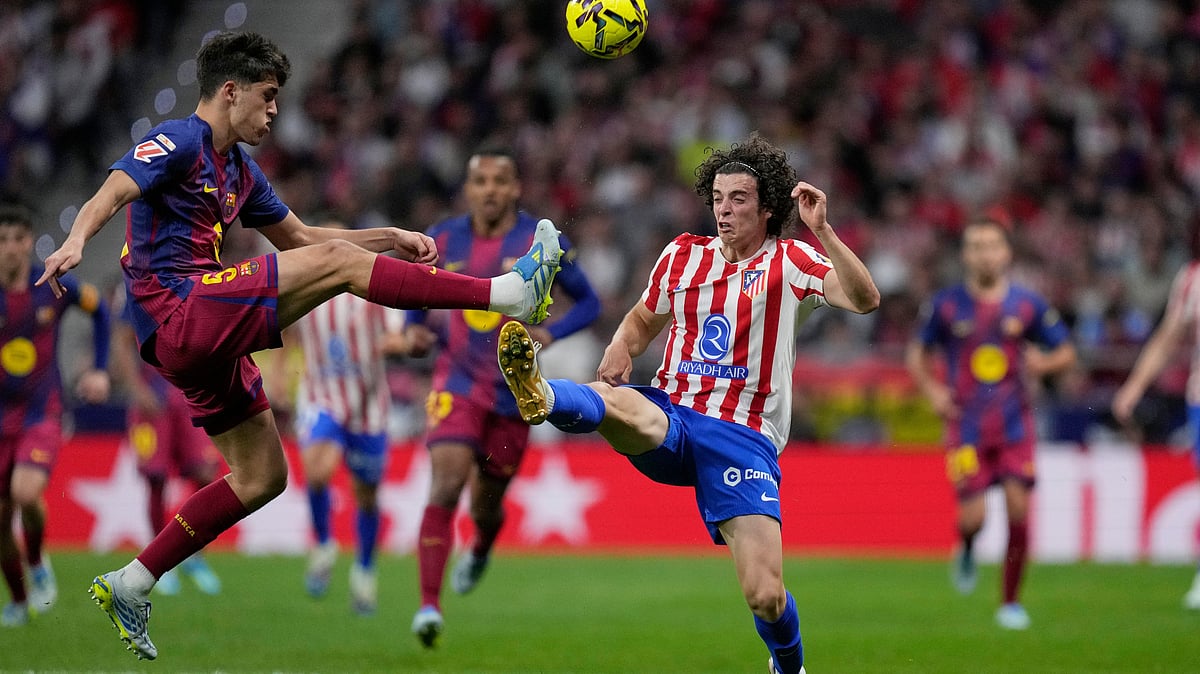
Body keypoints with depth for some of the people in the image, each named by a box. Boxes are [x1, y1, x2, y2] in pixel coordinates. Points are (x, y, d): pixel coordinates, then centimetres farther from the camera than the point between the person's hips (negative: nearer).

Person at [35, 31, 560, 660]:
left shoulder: (240, 170, 23)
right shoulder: (177, 141, -5)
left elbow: (298, 236, 32)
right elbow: (112, 192, -22)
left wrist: (391, 238, 23)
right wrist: (76, 241, -43)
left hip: (205, 338, 11)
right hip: (181, 310, -11)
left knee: (262, 477, 14)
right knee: (338, 262, -18)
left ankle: (128, 585, 15)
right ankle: (511, 292, -23)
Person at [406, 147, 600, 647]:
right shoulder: (443, 240, 0)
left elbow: (588, 302, 1)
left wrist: (549, 334, -16)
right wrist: (415, 327, -1)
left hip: (514, 391, 0)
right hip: (458, 382, 0)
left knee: (487, 504, 12)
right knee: (445, 483, -21)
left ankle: (480, 551, 50)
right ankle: (429, 604, -23)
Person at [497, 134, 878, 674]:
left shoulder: (790, 262, 3)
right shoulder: (683, 255, 14)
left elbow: (865, 300, -13)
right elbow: (644, 319, 27)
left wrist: (822, 231, -24)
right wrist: (620, 350, 4)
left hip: (744, 438, -2)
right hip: (670, 418, 2)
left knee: (766, 597, -13)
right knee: (614, 402, -36)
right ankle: (540, 396, -68)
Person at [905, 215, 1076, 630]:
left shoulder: (1027, 305, 1)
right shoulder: (947, 305, 0)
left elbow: (1066, 353, 10)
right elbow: (916, 353, 12)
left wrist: (1044, 362, -12)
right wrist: (932, 390, -6)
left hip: (1015, 425, 1)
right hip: (966, 426, -1)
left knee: (1019, 510, -8)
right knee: (973, 516, -10)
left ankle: (1011, 603, 6)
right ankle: (966, 552, 28)